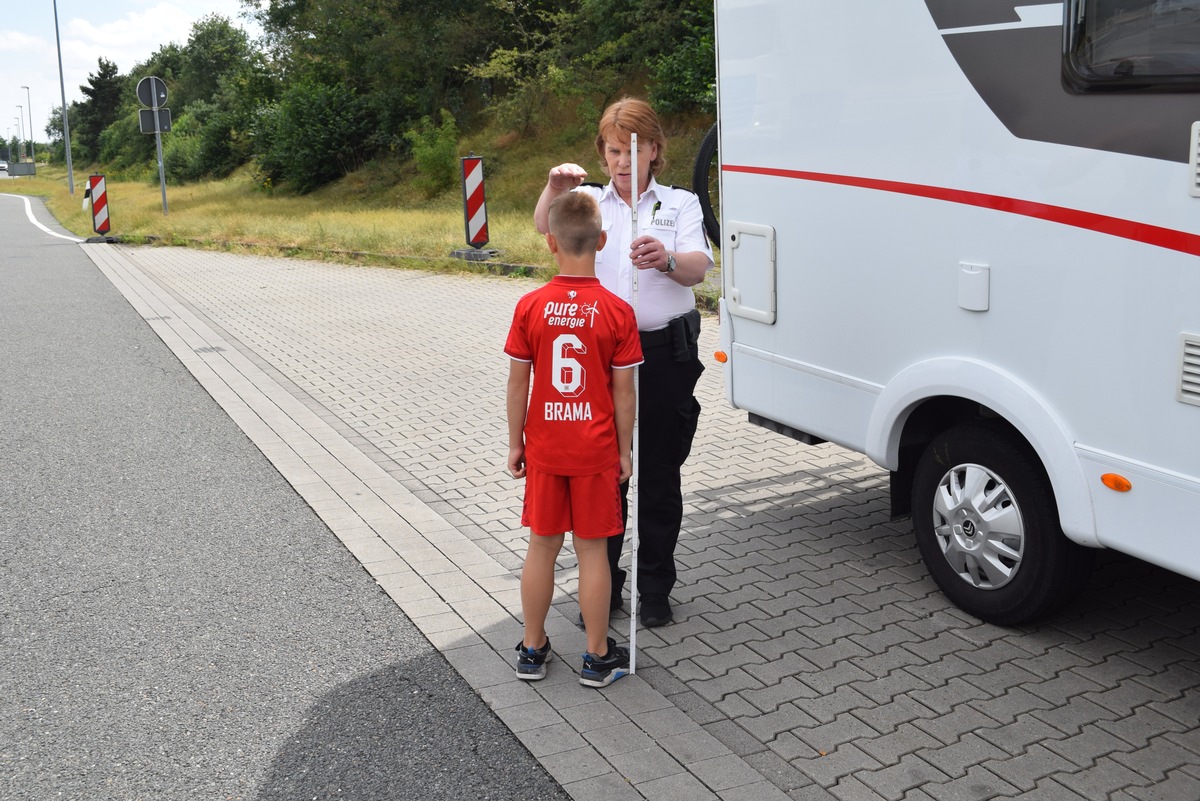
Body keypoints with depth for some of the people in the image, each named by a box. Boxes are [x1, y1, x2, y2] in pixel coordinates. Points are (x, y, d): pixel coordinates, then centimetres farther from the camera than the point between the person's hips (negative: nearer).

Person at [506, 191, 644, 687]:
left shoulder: (530, 307, -7)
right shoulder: (618, 312, -10)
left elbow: (517, 383, -2)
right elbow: (623, 392, -7)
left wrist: (516, 442, 9)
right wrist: (624, 450, 5)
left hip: (544, 449, 1)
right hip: (596, 451, -1)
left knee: (542, 546, 14)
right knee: (592, 550, 8)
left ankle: (533, 651, 26)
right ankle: (598, 657, 19)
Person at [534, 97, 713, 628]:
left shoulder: (680, 204, 8)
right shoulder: (588, 201, 11)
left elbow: (698, 268, -10)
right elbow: (544, 227, -11)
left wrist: (668, 259, -33)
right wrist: (555, 189, -33)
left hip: (664, 353, -1)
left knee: (659, 478, 7)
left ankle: (655, 588, 22)